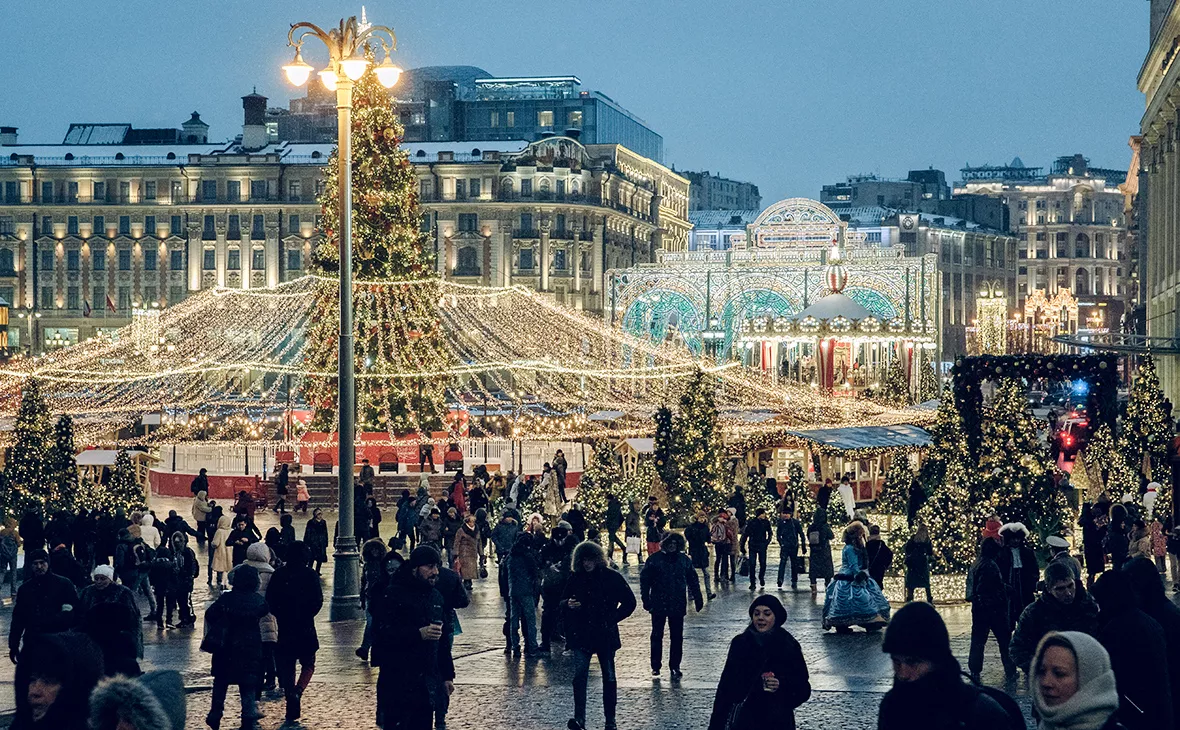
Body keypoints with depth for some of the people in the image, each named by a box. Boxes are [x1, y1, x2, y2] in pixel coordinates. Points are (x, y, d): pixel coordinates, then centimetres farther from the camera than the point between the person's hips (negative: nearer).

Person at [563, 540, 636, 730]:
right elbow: (564, 602, 16)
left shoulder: (612, 577, -3)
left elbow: (629, 602, 3)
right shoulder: (575, 579, 4)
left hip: (605, 635, -1)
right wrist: (569, 604, -7)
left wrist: (612, 619, -3)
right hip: (581, 635, 1)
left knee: (609, 677, 7)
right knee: (580, 675, -14)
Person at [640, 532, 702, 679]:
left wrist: (698, 599, 7)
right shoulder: (655, 559, -4)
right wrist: (646, 599, -9)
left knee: (677, 636, 5)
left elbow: (693, 580, 10)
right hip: (658, 605, -2)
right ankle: (655, 666, 16)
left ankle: (675, 666, 16)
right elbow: (644, 579, -3)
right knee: (657, 635, 7)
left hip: (678, 605, 2)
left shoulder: (684, 560, 3)